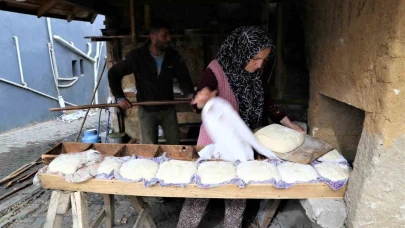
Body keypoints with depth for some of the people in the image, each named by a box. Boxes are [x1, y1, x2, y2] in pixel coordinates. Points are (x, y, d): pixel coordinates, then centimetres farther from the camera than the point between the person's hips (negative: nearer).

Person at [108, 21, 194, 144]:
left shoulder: (173, 55, -7)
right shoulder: (136, 56, -15)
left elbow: (183, 77, 3)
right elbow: (113, 73, -5)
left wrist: (190, 94, -15)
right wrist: (119, 97, -11)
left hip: (168, 109, 3)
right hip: (147, 110, -3)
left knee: (175, 144, 13)